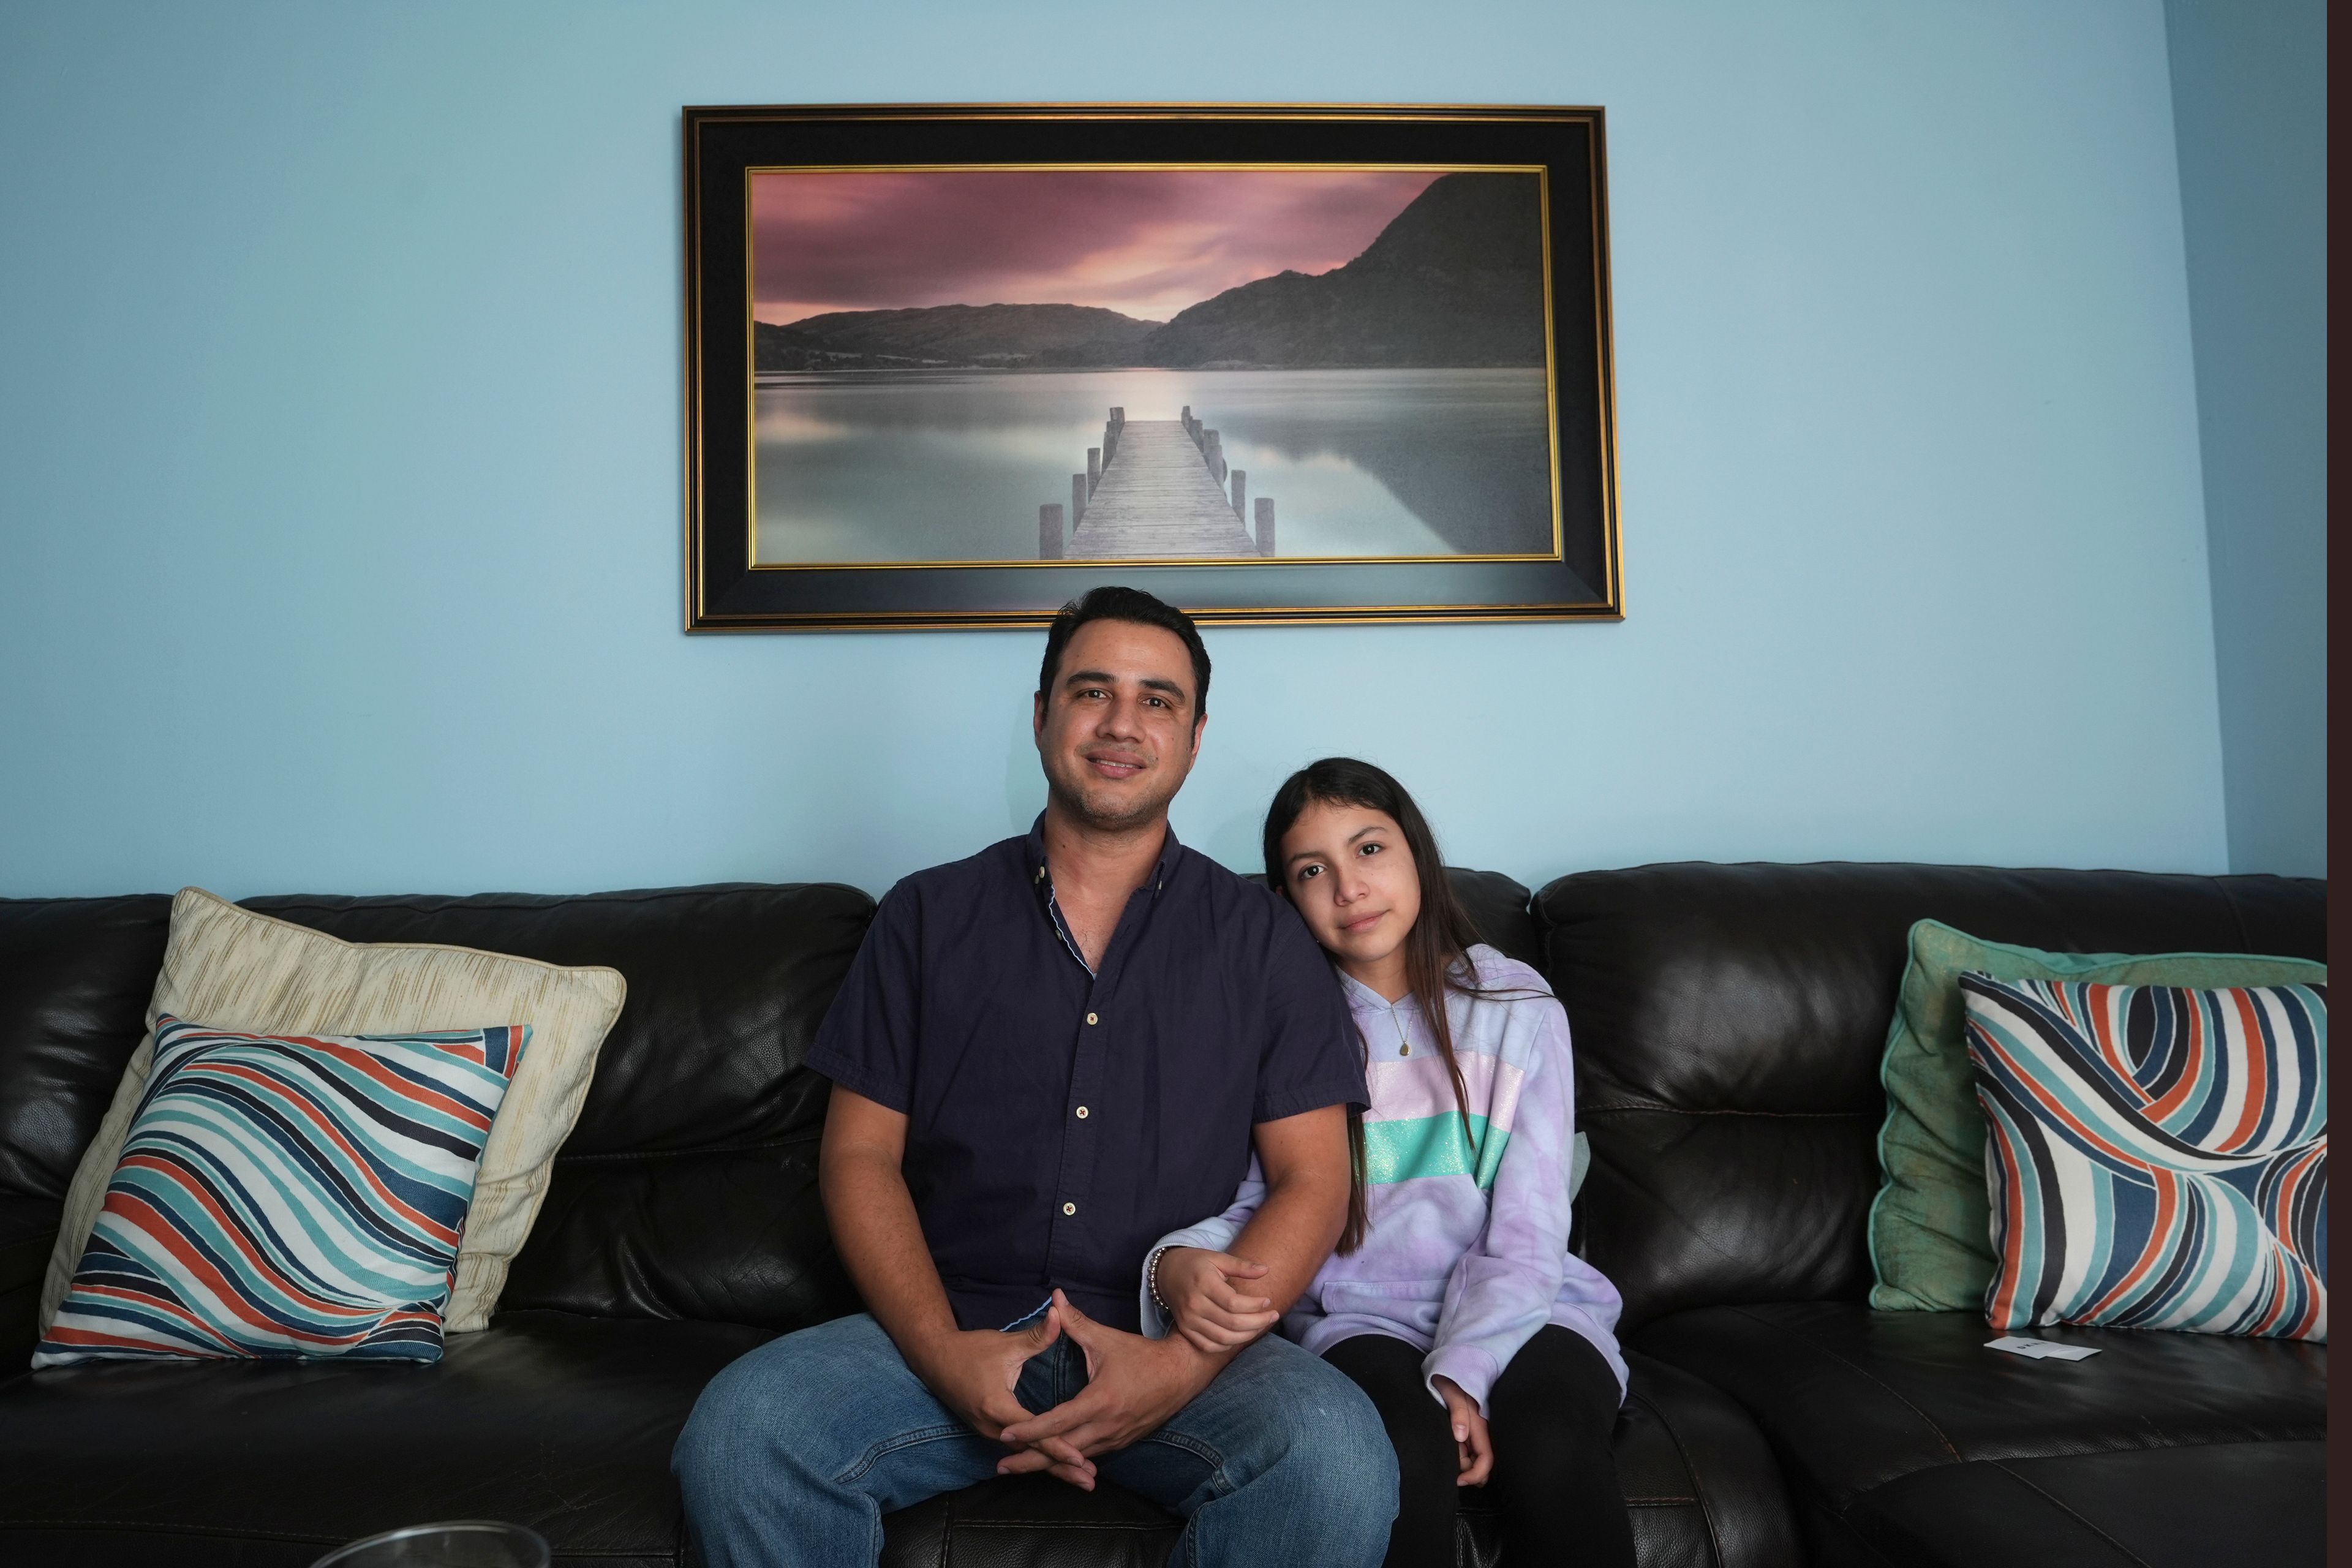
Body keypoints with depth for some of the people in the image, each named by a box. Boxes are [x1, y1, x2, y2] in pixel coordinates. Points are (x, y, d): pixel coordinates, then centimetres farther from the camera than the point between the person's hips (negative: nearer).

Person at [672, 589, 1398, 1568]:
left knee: (1335, 1455, -30)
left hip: (1183, 1339, 0)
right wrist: (945, 1353, -11)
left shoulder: (1260, 941, 9)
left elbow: (1311, 1178, 3)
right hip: (950, 1330, 1)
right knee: (735, 1435, -26)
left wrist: (1185, 1363, -13)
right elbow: (861, 1155, 6)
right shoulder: (928, 918, 11)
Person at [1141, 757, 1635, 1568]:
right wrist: (1178, 1265, -29)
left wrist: (1462, 1376, -17)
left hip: (1515, 1313, 1)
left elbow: (1525, 1237, -2)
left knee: (1553, 1450, -31)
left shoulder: (1518, 1008, 3)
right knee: (1405, 1454, -32)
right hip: (1361, 1317, 0)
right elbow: (1245, 1203, -5)